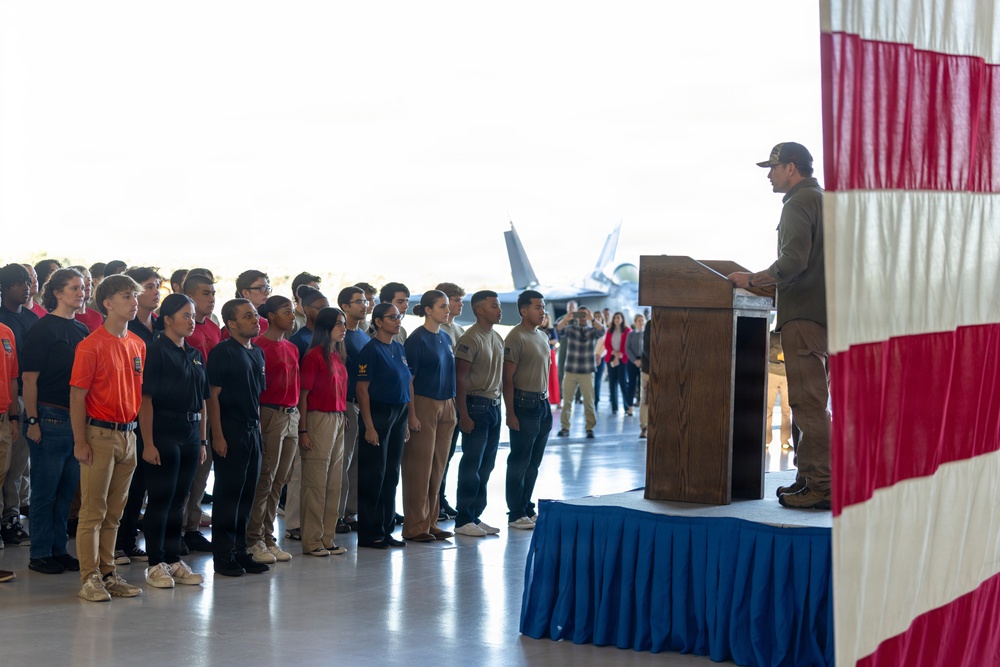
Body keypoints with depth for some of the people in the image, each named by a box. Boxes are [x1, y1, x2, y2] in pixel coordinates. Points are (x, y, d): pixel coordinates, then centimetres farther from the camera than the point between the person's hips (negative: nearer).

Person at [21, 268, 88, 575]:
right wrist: (33, 420, -15)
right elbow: (30, 378, -10)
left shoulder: (82, 331, 13)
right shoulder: (42, 330, -8)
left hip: (77, 419, 7)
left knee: (67, 489, 11)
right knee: (45, 489, 1)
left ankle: (59, 550, 20)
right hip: (50, 419, -7)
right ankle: (40, 554, 9)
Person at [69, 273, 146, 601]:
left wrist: (139, 430, 12)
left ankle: (108, 574, 19)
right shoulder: (91, 346, -11)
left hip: (128, 435, 7)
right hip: (100, 435, -7)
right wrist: (80, 441, -14)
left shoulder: (137, 345, 10)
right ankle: (90, 578, 4)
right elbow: (77, 395, -11)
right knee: (93, 512, -1)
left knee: (114, 512, 12)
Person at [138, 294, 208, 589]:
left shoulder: (195, 355, 14)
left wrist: (202, 440, 13)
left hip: (190, 433, 7)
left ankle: (174, 560, 18)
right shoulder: (156, 351, -9)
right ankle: (155, 564, 6)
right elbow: (145, 399, -14)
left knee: (179, 499, 11)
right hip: (164, 433, -7)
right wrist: (148, 443, -19)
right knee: (161, 498, -2)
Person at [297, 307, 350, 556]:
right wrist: (303, 430, -15)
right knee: (316, 482, -3)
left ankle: (327, 538, 17)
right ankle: (312, 541, 4)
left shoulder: (337, 356, 14)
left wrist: (342, 417, 10)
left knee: (334, 482, 10)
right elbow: (303, 394, -12)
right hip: (319, 419, -8)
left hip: (338, 420, 8)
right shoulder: (314, 356, -10)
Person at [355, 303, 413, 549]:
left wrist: (406, 421, 12)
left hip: (399, 415, 7)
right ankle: (369, 534, 4)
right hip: (378, 415, -7)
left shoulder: (399, 349, 12)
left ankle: (386, 530, 19)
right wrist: (369, 426, -18)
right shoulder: (371, 350, -10)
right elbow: (362, 389, -13)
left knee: (391, 474, 11)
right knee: (373, 475, -2)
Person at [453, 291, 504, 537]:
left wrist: (501, 403, 12)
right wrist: (463, 415, -18)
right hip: (476, 405, -8)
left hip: (494, 405, 8)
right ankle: (463, 521, 3)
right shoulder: (470, 339, -13)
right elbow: (459, 379, -15)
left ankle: (476, 516, 19)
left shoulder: (498, 338, 13)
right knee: (472, 464, -4)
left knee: (486, 464, 11)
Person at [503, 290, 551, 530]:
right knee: (519, 462, -2)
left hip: (543, 403, 8)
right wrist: (511, 413, -18)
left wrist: (546, 402, 16)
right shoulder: (516, 337, -12)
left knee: (534, 462, 13)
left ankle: (526, 508, 21)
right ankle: (515, 514, 5)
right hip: (525, 404, -8)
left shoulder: (543, 337, 14)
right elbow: (508, 378, -15)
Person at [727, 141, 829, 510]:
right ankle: (810, 478, 17)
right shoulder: (824, 199, 22)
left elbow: (793, 261, -21)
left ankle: (821, 487, -12)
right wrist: (774, 285, 21)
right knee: (811, 402, 13)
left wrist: (753, 280, -11)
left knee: (808, 403, -11)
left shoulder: (800, 203, -9)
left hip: (804, 315, -10)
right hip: (822, 313, 10)